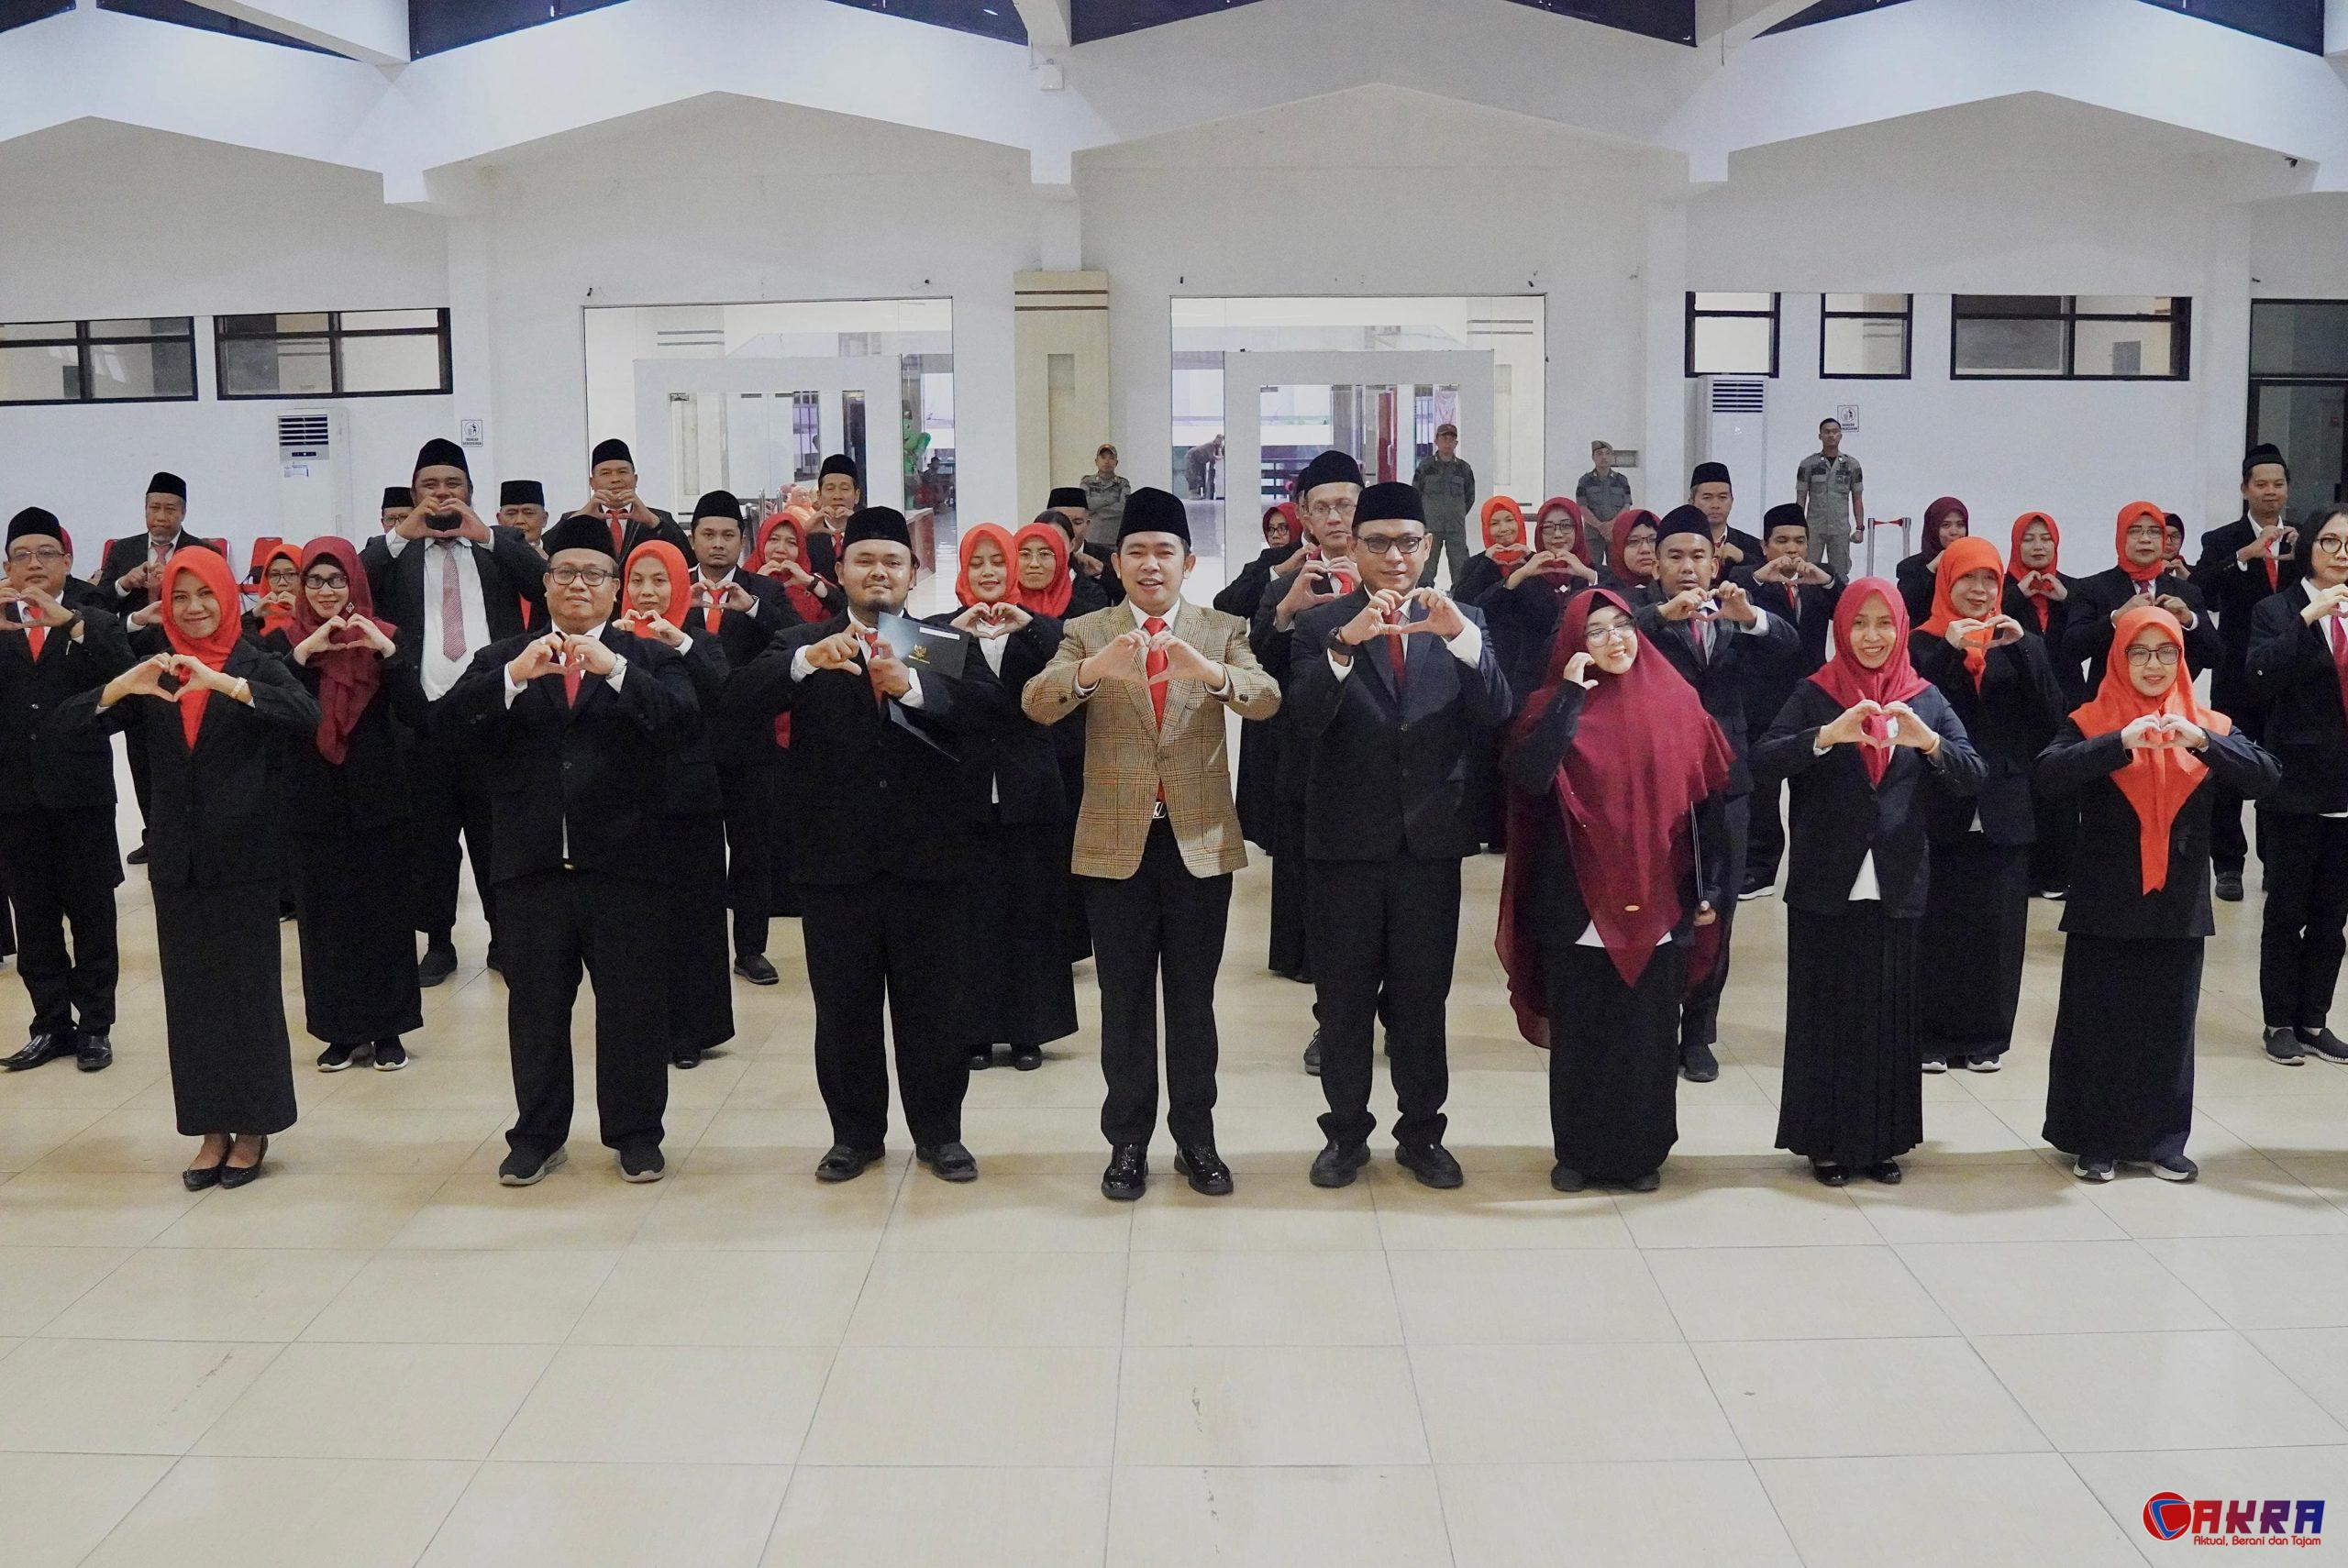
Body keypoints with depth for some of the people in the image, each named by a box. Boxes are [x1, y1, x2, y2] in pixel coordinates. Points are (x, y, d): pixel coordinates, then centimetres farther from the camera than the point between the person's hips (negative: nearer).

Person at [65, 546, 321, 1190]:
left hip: (243, 855, -3)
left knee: (248, 986, 2)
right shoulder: (154, 675, 9)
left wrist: (223, 682, -33)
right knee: (190, 992, 6)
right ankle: (212, 1129, 14)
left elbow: (307, 715, -21)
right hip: (177, 859, 4)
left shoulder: (256, 665, -2)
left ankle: (253, 1127, 13)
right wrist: (122, 686, -21)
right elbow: (71, 722, -1)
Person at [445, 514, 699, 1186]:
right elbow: (453, 723, -7)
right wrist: (515, 676, -22)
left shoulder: (650, 660, 5)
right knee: (535, 1008, 11)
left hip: (625, 865, -1)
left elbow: (685, 725, -13)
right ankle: (537, 1135, 24)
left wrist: (614, 670, -25)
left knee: (634, 1007, 6)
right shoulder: (501, 658, 9)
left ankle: (635, 1134, 19)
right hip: (531, 866, 2)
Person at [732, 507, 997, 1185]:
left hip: (928, 859, 0)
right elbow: (741, 697, -13)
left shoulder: (946, 644, 4)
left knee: (933, 1007, 9)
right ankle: (854, 1133, 25)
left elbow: (991, 705, -14)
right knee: (843, 1008, 11)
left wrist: (914, 686, -30)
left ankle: (939, 1132, 23)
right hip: (835, 861, 1)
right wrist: (806, 662, -31)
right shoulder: (802, 646, 5)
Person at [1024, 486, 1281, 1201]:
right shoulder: (1088, 633, 1)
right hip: (1116, 844, 0)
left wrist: (1210, 672, -39)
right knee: (1124, 1001, 8)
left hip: (1201, 842, 0)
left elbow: (1266, 699, -16)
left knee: (1193, 999, 10)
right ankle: (1128, 1141, 18)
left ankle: (1195, 1137, 21)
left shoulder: (1223, 633, 2)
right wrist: (1092, 670, -38)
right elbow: (1036, 703, -16)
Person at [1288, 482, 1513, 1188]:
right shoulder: (1321, 626, -1)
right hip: (1347, 840, -1)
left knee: (1422, 999, 10)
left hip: (1431, 838, 1)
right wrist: (1345, 643, -31)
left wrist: (1460, 635, -24)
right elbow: (1304, 718, -16)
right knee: (1343, 999, 8)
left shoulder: (1462, 622, 5)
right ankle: (1346, 1132, 22)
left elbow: (1496, 714, -9)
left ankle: (1421, 1133, 24)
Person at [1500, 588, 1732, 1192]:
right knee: (1579, 1036, 6)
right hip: (1578, 905, -1)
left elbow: (1707, 797, 6)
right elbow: (1530, 778, -18)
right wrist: (1571, 694, -18)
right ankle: (1578, 1153, 20)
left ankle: (1641, 1153, 21)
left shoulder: (1677, 702, 3)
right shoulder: (1555, 703, 0)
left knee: (1649, 1034, 7)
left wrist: (1710, 887, 4)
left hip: (1658, 904, 1)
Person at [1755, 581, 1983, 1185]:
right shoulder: (1815, 695, 0)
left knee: (1892, 1013, 6)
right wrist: (1828, 736, -31)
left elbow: (1972, 777, -3)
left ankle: (1882, 1139, 18)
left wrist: (1927, 740, -22)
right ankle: (1826, 1140, 14)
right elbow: (1763, 758, -15)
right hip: (1825, 886, -2)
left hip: (1897, 887, 2)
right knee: (1826, 1013, 3)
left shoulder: (1925, 698, 8)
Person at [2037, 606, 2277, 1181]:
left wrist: (2203, 742, -23)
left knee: (2170, 1024, 7)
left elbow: (2264, 777, -7)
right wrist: (2121, 742, -30)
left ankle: (2162, 1140, 20)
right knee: (2098, 1023, 3)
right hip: (2105, 905, -2)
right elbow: (2048, 773, -18)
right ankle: (2093, 1140, 14)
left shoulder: (2208, 724, 7)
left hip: (2177, 906, 2)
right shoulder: (2091, 721, 0)